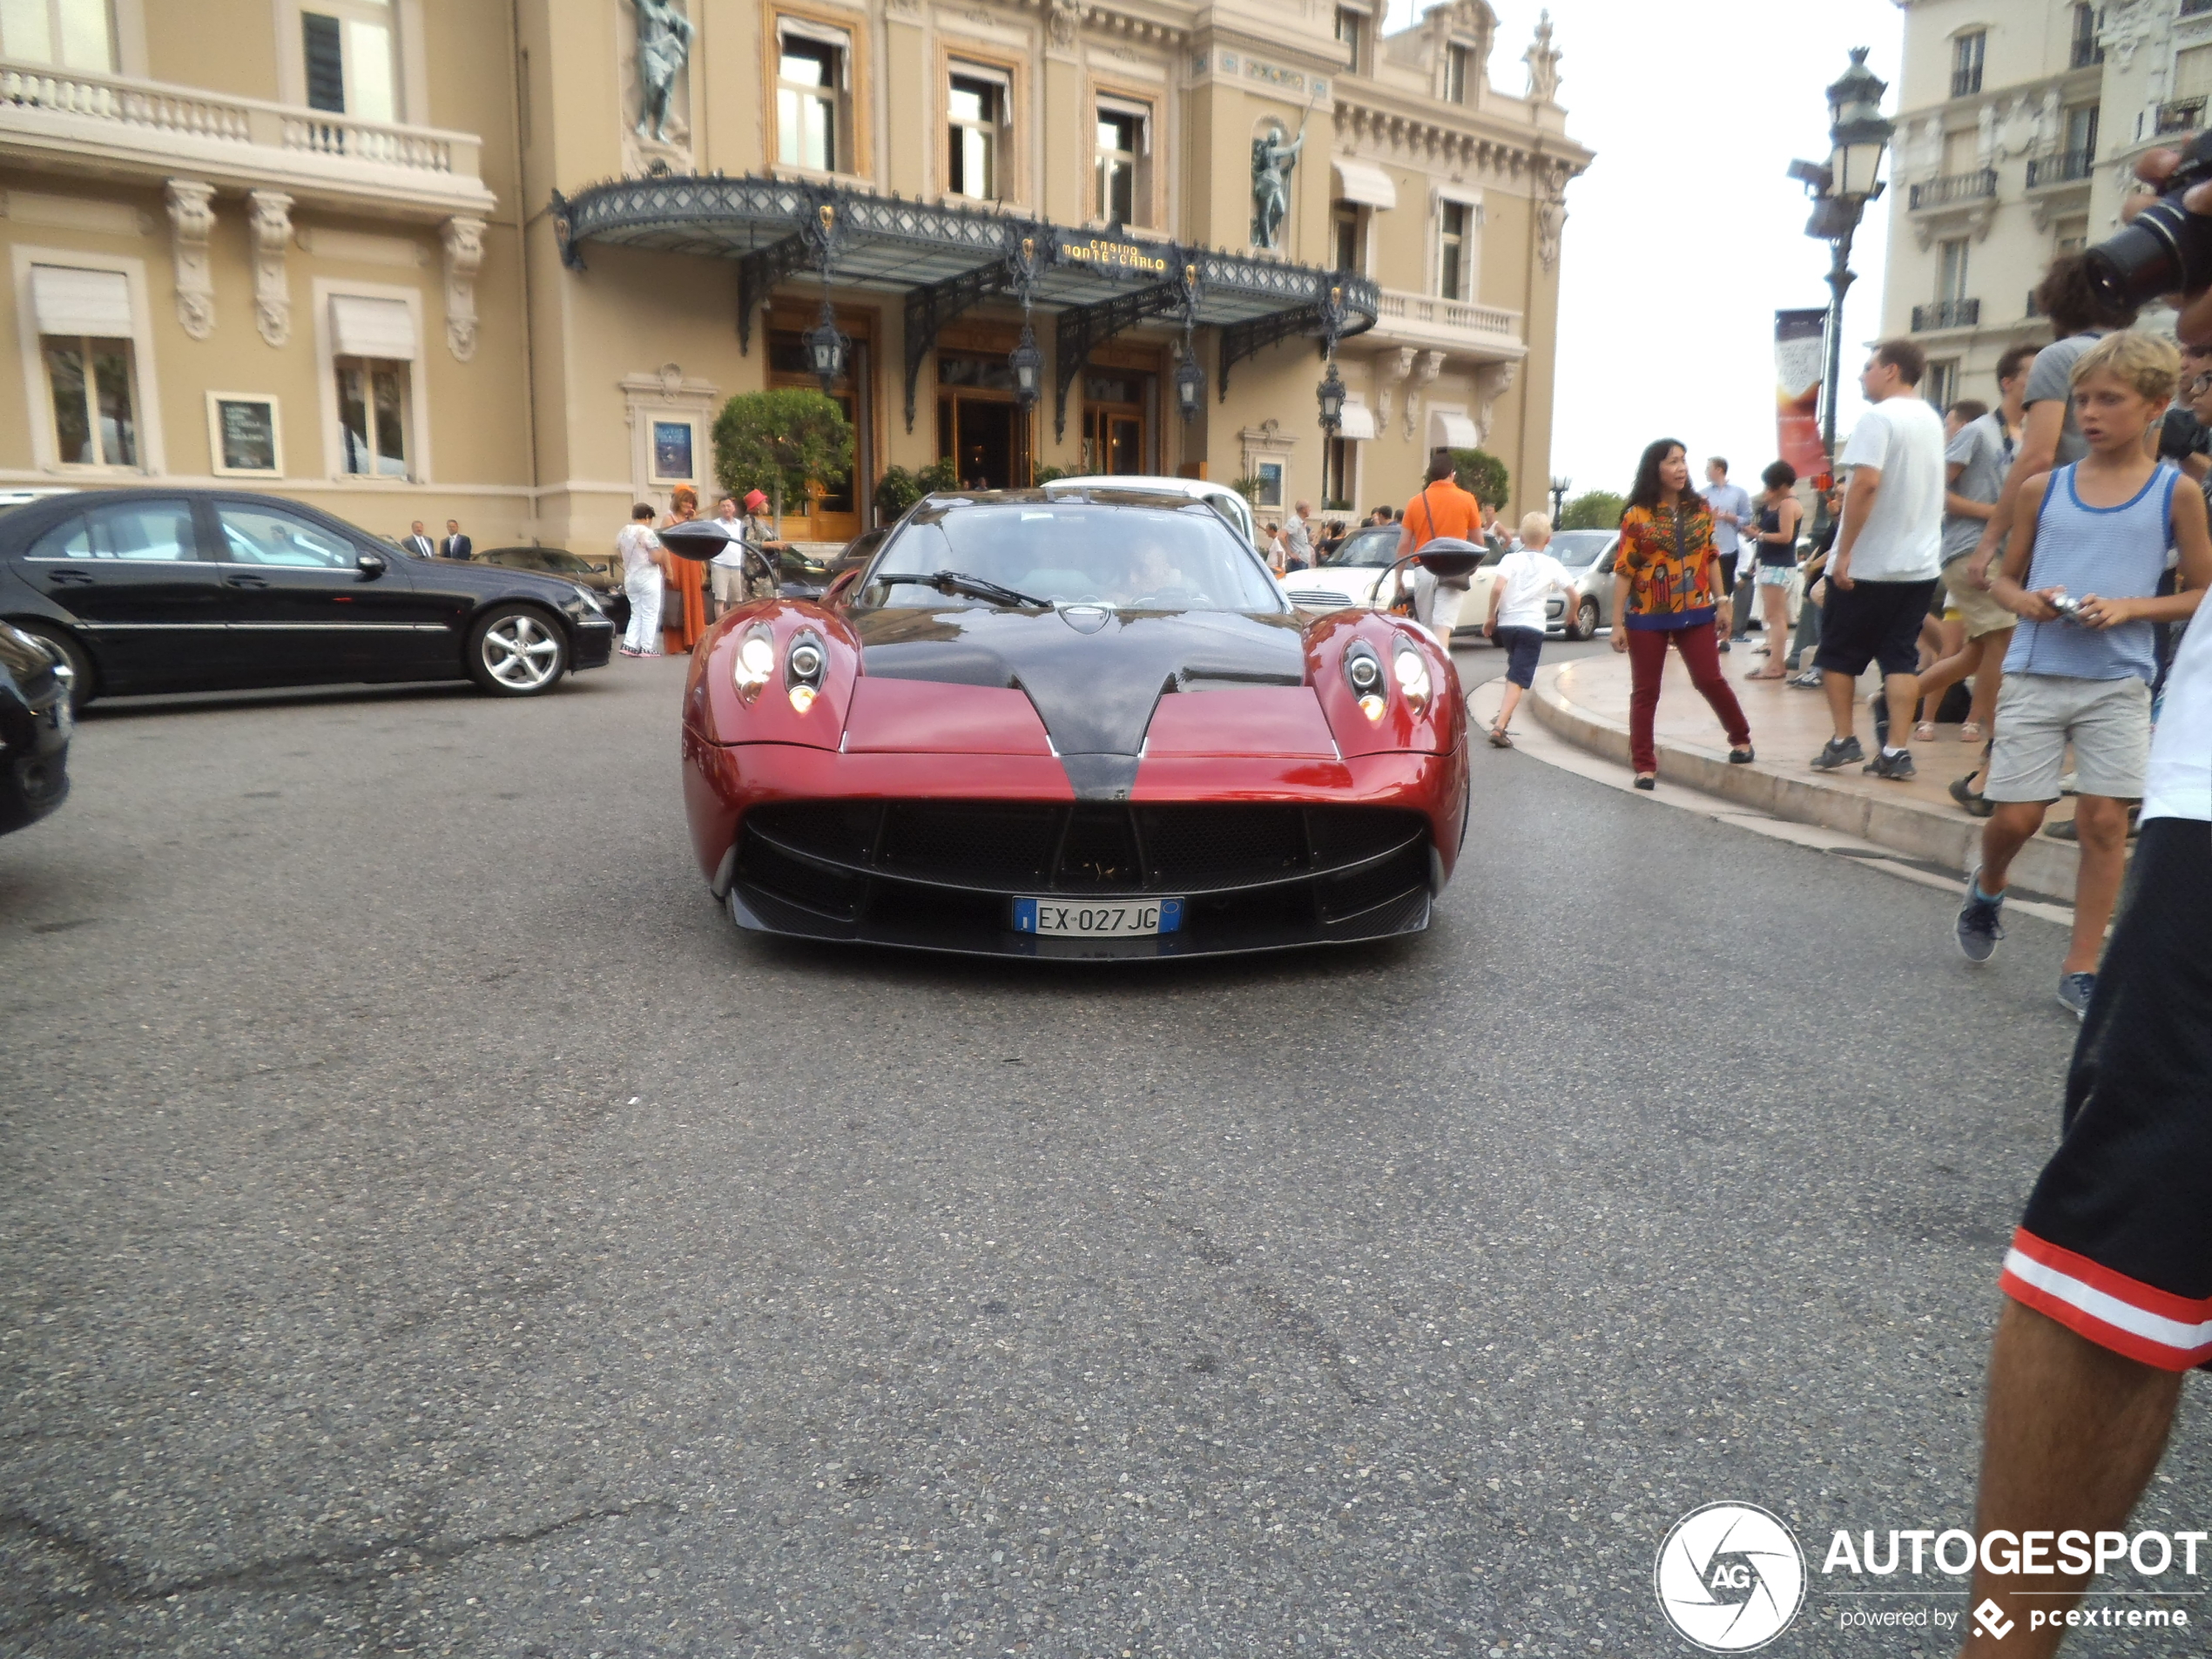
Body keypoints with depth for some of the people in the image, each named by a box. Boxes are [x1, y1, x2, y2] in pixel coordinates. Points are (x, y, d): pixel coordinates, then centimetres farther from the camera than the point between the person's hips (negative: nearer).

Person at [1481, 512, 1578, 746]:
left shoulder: (1511, 559, 2)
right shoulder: (1553, 565, 4)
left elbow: (1497, 588, -14)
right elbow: (1575, 597, 4)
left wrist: (1491, 616, -3)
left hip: (1506, 623, 2)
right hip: (1532, 626, -2)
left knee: (1514, 669, 28)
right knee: (1518, 680, -7)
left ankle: (1504, 713, 30)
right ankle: (1500, 726, -20)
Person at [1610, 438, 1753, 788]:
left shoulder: (1699, 509, 5)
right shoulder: (1637, 516, -6)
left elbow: (1712, 559, 12)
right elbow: (1623, 571, -7)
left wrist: (1721, 605, 8)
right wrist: (1618, 624, -9)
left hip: (1695, 614, 2)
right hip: (1647, 618, -2)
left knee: (1709, 680, 0)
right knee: (1645, 692, 3)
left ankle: (1740, 739, 23)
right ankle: (1644, 766, 10)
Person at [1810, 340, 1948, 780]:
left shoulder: (1878, 418, -13)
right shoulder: (1932, 419, 14)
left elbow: (1866, 483, -23)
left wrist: (1844, 550, -21)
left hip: (1868, 564, -7)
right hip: (1920, 562, 7)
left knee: (1838, 653, 8)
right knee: (1901, 657, 6)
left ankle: (1844, 740, 10)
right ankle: (1896, 751, 2)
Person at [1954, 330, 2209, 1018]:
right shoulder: (2043, 488, 5)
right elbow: (2004, 579, 13)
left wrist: (2131, 607, -14)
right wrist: (2026, 602, -9)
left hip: (2118, 682, -1)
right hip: (2035, 674, 1)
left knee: (2104, 820, -1)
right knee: (2016, 816, -1)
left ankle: (2081, 968, 10)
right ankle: (1988, 887, 34)